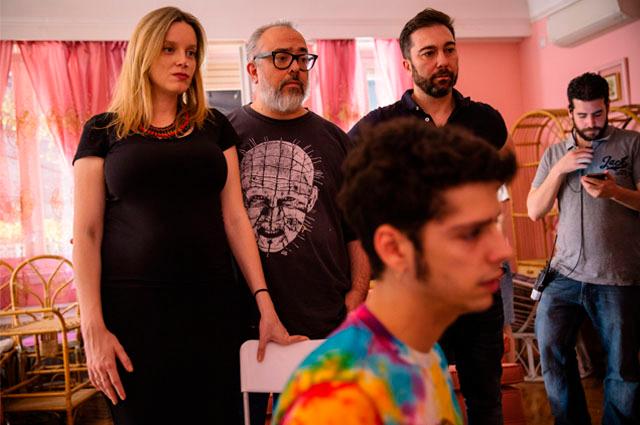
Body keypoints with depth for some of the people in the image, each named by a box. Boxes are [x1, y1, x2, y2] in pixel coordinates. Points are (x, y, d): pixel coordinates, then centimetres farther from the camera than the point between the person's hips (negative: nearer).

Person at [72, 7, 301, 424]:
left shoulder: (214, 126, 11)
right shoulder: (104, 131, 4)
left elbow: (234, 217, 7)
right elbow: (87, 232, 0)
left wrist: (265, 303, -1)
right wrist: (93, 327, -9)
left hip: (214, 303, 2)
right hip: (134, 309, -2)